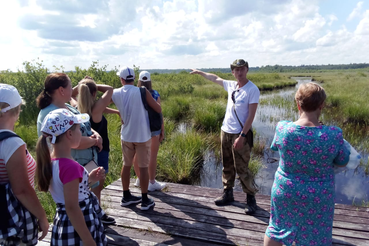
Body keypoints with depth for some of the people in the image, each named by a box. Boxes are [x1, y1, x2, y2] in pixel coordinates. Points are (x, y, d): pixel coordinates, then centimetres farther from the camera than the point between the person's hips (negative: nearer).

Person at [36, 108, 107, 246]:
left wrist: (89, 179, 4)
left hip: (63, 223, 8)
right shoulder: (70, 166, -27)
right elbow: (72, 208, -25)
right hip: (78, 227, -8)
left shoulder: (50, 161, 0)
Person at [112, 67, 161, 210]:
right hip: (143, 136, -3)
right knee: (143, 167, 5)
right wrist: (153, 103, 11)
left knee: (126, 165, 17)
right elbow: (158, 109, -10)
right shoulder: (142, 92, -13)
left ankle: (126, 197, 29)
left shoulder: (115, 93, -3)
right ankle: (145, 200, 14)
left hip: (126, 136, 4)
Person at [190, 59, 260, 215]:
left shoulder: (252, 89, -11)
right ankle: (227, 194, 28)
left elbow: (251, 115, -15)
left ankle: (251, 198, 13)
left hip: (240, 134, -7)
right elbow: (215, 78, 26)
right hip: (225, 131, 7)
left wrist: (242, 136, -20)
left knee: (242, 168, -3)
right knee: (227, 166, 15)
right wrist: (200, 72, 36)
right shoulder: (231, 85, 8)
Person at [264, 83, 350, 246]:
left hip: (285, 191, 1)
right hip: (318, 197, -1)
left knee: (276, 229, 22)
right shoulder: (333, 135, -22)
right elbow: (342, 163, -5)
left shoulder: (282, 128, -19)